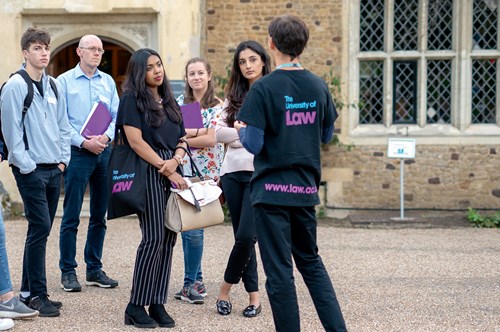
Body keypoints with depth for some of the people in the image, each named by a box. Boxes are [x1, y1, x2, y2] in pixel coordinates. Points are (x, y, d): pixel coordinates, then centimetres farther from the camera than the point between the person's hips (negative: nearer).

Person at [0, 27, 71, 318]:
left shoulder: (54, 87, 13)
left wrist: (63, 160, 8)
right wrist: (27, 166, -13)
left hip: (54, 170, 7)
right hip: (31, 170, -7)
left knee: (41, 230, 10)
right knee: (40, 228, -10)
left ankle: (29, 290, 18)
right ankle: (37, 294, -4)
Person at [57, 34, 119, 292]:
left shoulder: (108, 82, 12)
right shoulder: (65, 81, -1)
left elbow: (117, 116, 9)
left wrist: (106, 136, -9)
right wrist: (84, 142, -15)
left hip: (104, 152, 5)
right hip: (78, 153, -5)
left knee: (99, 215, 9)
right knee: (71, 216, -3)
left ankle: (95, 269, 17)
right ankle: (68, 271, 4)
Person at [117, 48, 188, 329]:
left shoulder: (169, 101, 18)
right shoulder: (132, 99, -2)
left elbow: (181, 139, 17)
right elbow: (136, 140, -11)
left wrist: (175, 160, -6)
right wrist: (166, 168, -12)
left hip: (172, 171, 6)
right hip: (148, 171, -6)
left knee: (169, 238, 2)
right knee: (154, 238, -12)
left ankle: (158, 304, 8)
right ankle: (136, 306, -4)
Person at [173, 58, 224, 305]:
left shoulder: (218, 106, -1)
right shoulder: (180, 103, 10)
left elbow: (211, 139, -12)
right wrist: (198, 131, -13)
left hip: (204, 173, -4)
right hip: (181, 170, 4)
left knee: (193, 228, -8)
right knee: (186, 227, 6)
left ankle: (190, 283, 2)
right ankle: (196, 281, 17)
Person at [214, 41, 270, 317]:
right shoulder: (234, 97, 13)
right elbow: (219, 132, 4)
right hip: (233, 172, 5)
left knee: (247, 236, -9)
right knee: (241, 236, 6)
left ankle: (226, 287, 10)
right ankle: (253, 295, 13)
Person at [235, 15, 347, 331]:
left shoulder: (264, 88, -13)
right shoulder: (319, 86, 2)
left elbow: (254, 144, -14)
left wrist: (241, 129, 6)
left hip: (272, 189, -5)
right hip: (306, 187, 5)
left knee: (279, 270, 2)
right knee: (311, 261, 19)